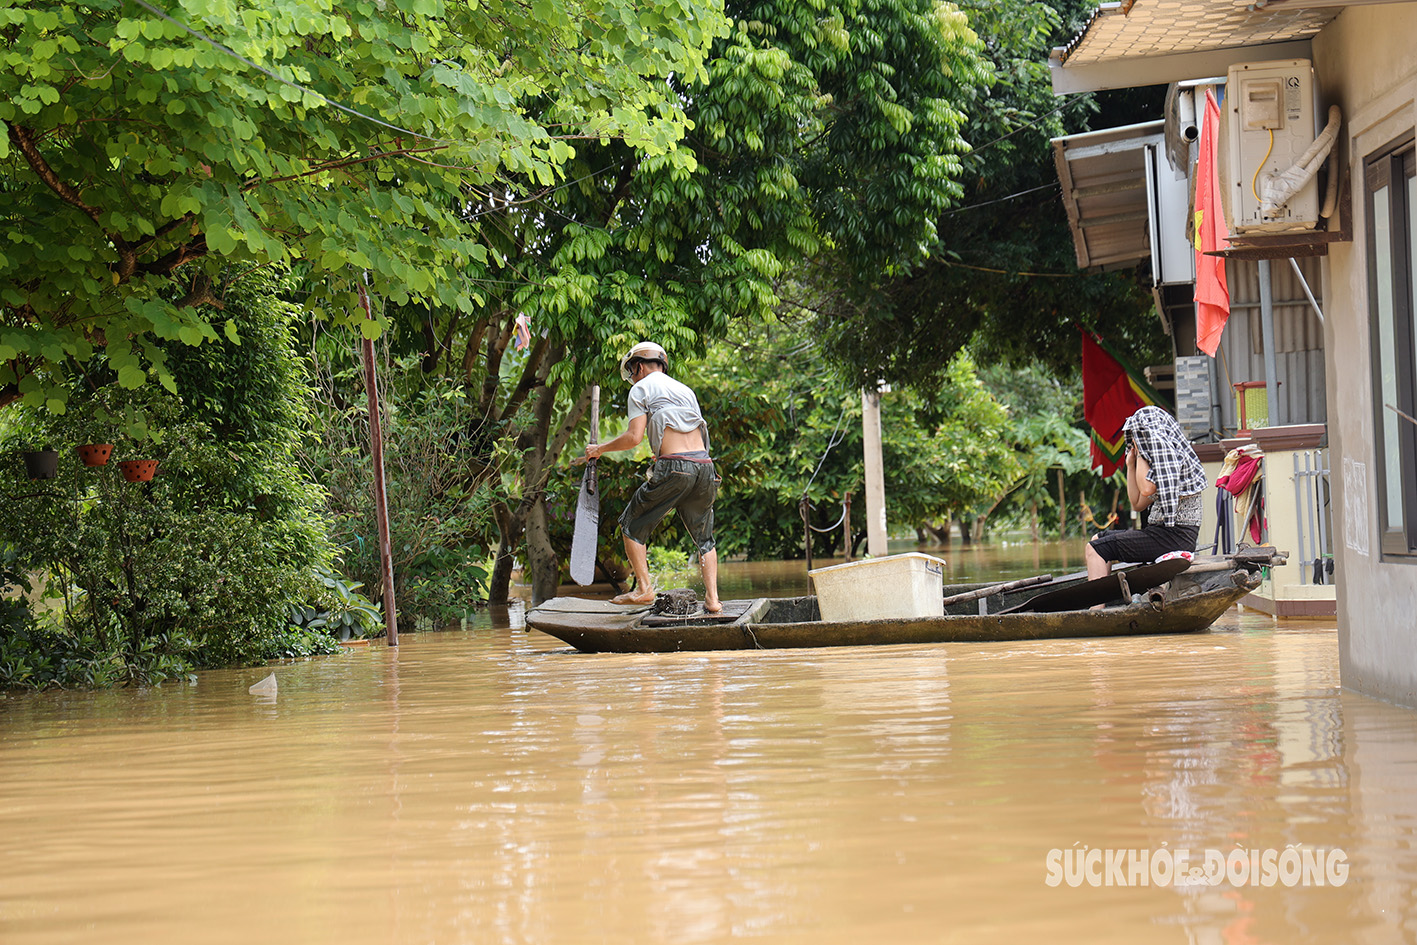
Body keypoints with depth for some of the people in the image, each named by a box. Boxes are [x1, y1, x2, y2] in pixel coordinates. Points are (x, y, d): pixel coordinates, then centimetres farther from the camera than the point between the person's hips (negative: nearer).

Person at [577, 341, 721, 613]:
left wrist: (600, 449, 11)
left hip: (673, 467, -6)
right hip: (704, 465, 6)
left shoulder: (641, 389, 7)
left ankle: (644, 589, 2)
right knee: (703, 536, 16)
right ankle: (712, 598, 4)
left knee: (632, 524, 9)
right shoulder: (685, 390, 27)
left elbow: (634, 437, -4)